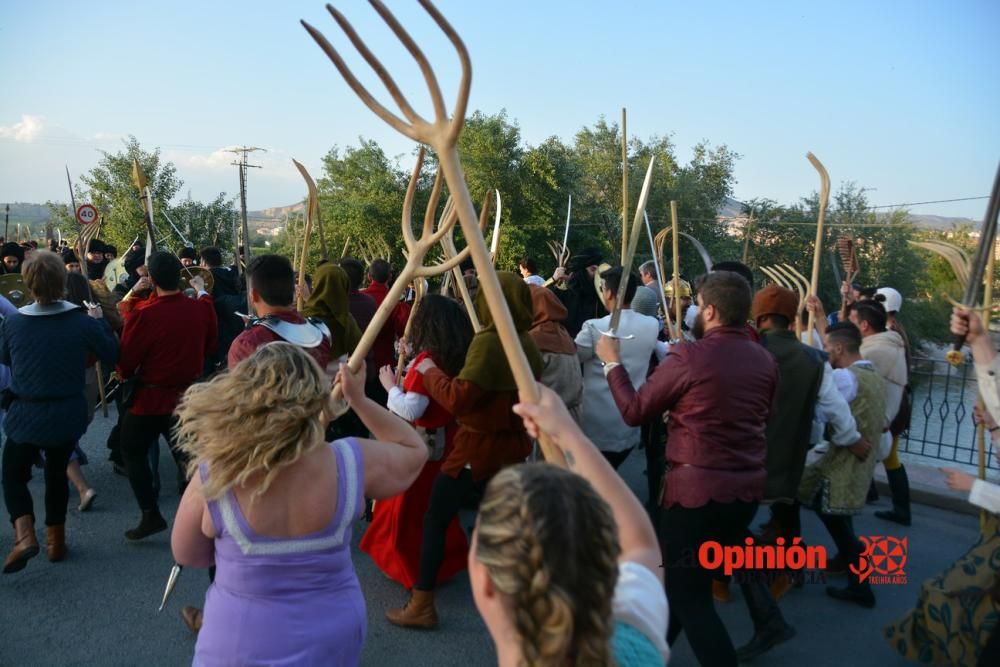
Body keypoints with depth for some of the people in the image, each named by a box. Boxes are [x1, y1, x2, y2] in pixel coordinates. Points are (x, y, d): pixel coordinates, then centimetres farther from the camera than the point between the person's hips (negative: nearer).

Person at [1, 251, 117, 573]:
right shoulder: (83, 323, -15)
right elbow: (112, 355, 0)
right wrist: (99, 321, 10)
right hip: (68, 415, 1)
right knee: (57, 473, 21)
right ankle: (56, 539, 30)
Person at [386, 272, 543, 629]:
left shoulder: (487, 342, -20)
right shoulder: (529, 345, 3)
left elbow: (459, 399, -23)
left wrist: (431, 372, -9)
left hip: (478, 450, -7)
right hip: (514, 449, 8)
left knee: (435, 519, 7)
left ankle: (422, 606, 14)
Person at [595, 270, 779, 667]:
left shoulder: (688, 357, -16)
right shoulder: (765, 360, 3)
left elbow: (633, 411, -7)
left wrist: (613, 363, 7)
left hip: (698, 488, -8)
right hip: (749, 488, 8)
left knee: (687, 591, 8)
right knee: (684, 576, 24)